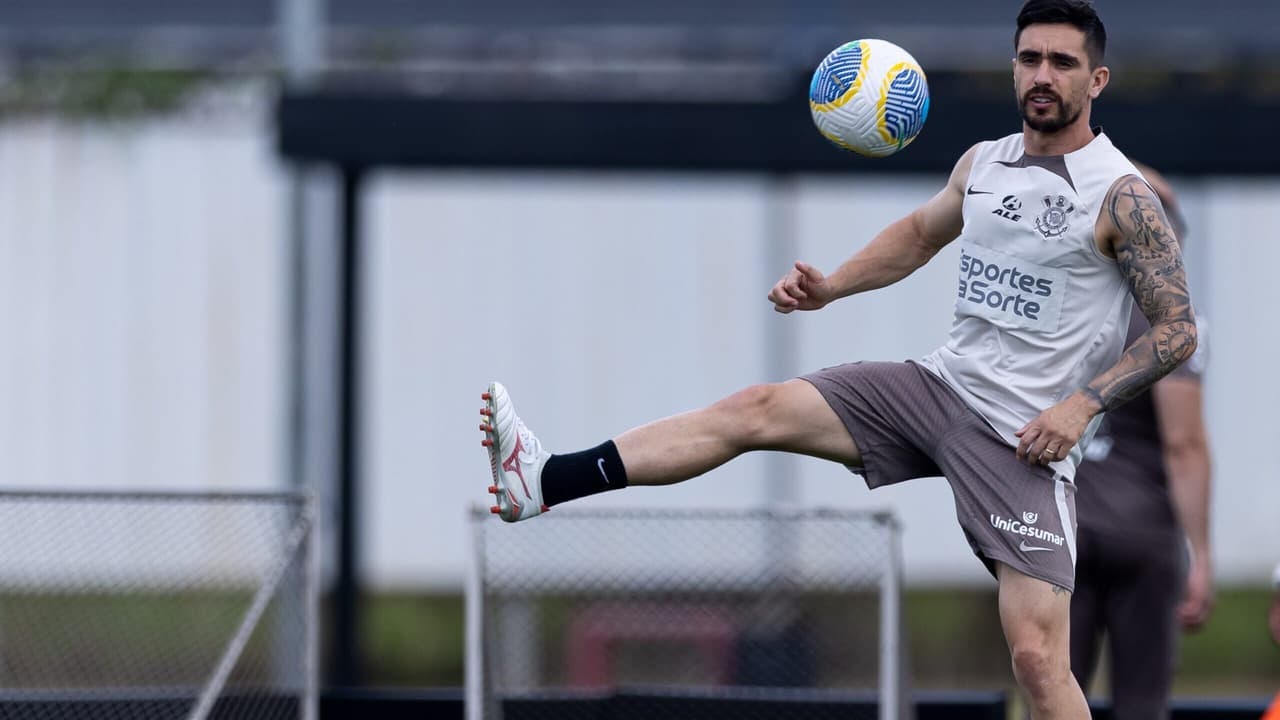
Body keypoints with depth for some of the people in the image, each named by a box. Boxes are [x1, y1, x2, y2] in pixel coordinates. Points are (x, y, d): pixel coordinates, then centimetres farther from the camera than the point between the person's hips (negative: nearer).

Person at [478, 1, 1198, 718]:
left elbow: (1179, 328, -10)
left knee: (1037, 658, -15)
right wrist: (831, 288, 14)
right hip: (942, 383, 6)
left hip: (1026, 436, -6)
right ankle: (542, 483, -8)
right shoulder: (983, 163, 8)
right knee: (756, 409, -5)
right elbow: (922, 231, 29)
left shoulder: (1123, 196, -11)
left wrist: (1082, 405, -20)